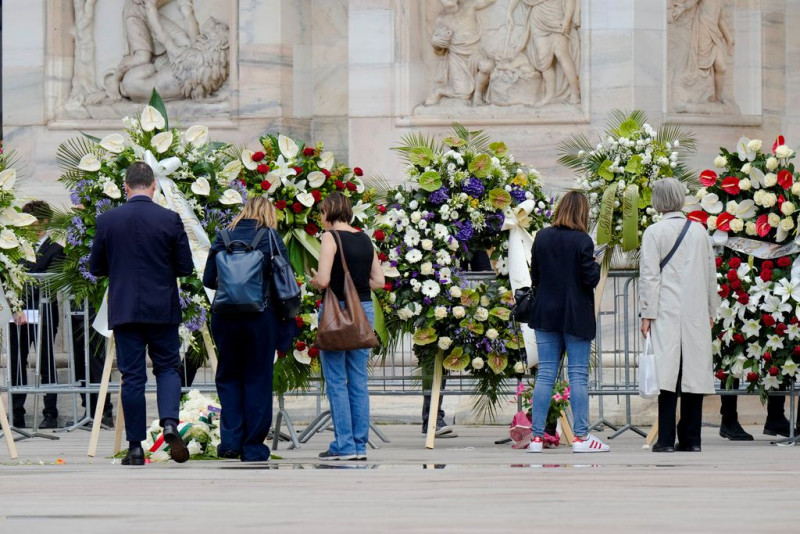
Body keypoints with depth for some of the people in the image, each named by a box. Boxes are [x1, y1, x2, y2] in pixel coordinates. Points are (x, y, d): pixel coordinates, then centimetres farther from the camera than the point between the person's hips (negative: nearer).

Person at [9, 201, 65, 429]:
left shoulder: (55, 250, -2)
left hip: (42, 315, -5)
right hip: (17, 314, 5)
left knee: (47, 365, 1)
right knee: (16, 365, 4)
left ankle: (50, 415, 4)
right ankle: (16, 415, 8)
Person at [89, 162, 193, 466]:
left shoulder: (107, 221, -3)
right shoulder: (170, 220, -6)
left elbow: (96, 268, 4)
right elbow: (186, 268, -3)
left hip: (124, 311, 1)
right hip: (163, 310, -1)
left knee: (132, 376, 5)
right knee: (167, 368, 13)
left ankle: (135, 447, 5)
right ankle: (169, 423, -12)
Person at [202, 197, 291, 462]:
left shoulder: (223, 238, 4)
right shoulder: (272, 239, -2)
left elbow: (208, 279, 4)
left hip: (226, 317, 2)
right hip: (261, 318, -2)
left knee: (228, 376, 14)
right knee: (258, 380, 6)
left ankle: (230, 439, -1)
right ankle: (253, 447, 7)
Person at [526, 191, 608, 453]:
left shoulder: (542, 237, 1)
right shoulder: (582, 240, -13)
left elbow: (534, 277, 7)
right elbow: (590, 280, -13)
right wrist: (595, 266, 7)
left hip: (546, 315, 4)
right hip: (576, 318, -4)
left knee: (545, 374, 6)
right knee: (578, 375, 1)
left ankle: (537, 436, 4)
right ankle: (581, 437, 2)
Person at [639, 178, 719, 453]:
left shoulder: (655, 232, -4)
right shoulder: (699, 231, 8)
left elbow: (649, 276, -7)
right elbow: (711, 273, 14)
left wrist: (647, 314, -3)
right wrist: (711, 311, 22)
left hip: (667, 314, -4)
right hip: (696, 315, 4)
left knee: (667, 374, -5)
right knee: (694, 373, 5)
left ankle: (666, 438, -9)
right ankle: (691, 438, 7)